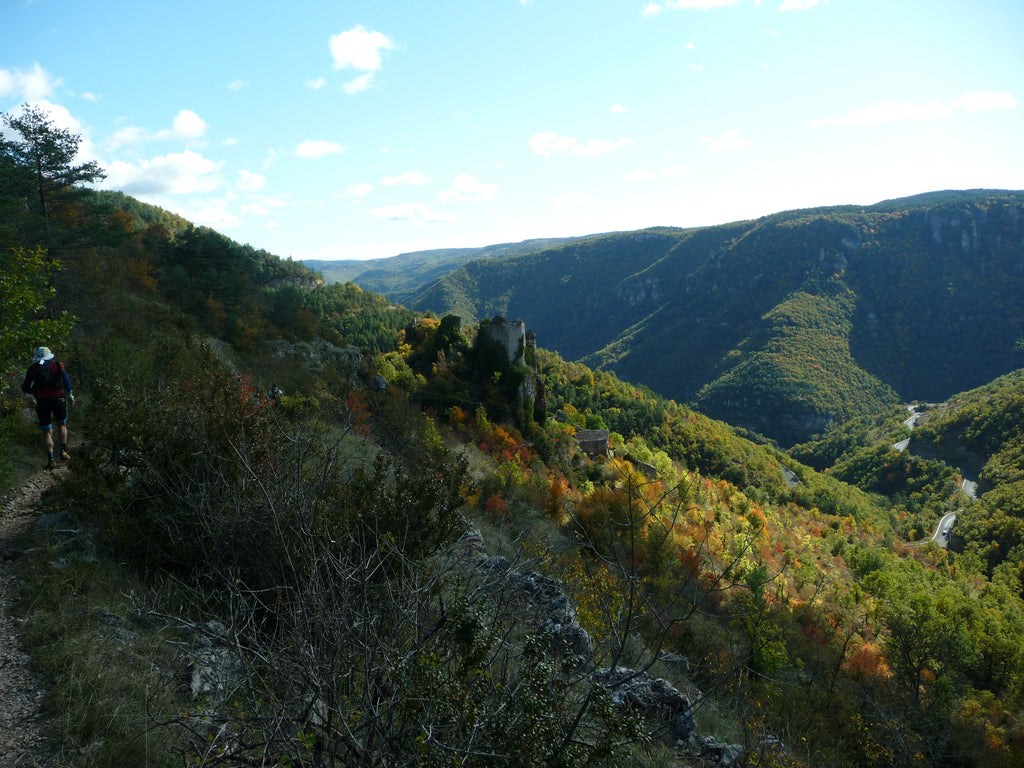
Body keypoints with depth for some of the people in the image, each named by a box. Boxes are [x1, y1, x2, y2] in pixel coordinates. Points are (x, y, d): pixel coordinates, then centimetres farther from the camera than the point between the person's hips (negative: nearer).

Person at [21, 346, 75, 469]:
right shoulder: (56, 364, 9)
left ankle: (51, 459, 2)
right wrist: (70, 395, -3)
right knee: (62, 424, 21)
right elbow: (65, 377, -6)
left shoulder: (32, 368, 13)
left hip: (41, 401, 1)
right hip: (57, 398, 0)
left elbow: (25, 388, 12)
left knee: (47, 431, 7)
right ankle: (63, 450, 10)